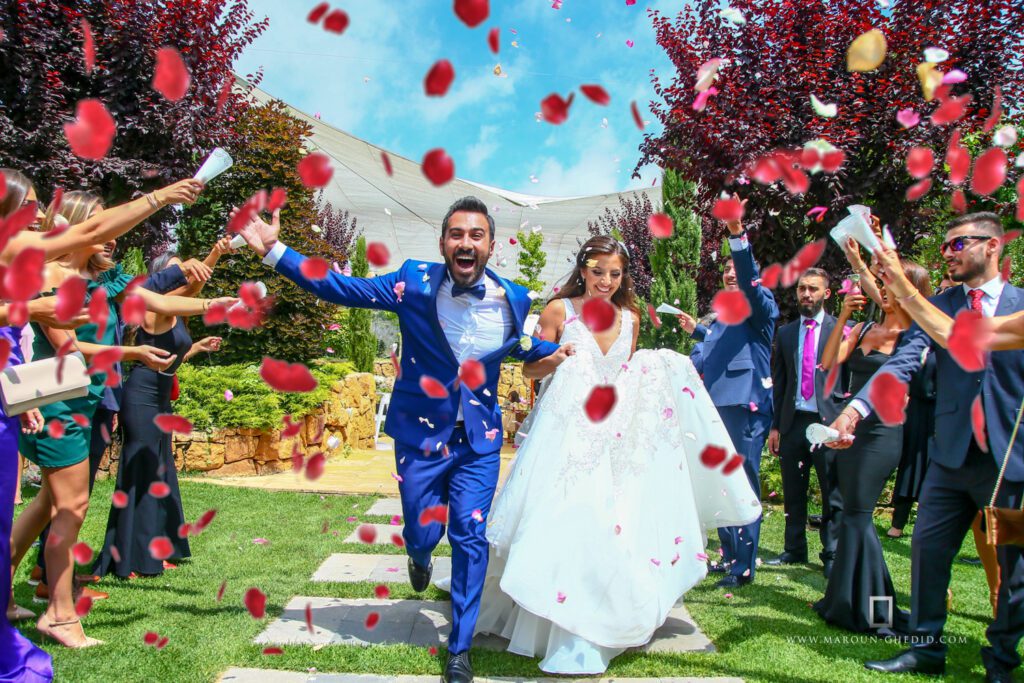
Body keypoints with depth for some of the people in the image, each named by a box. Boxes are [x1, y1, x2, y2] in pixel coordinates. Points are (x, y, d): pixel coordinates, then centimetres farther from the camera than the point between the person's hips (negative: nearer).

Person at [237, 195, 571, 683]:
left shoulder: (513, 299, -6)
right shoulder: (415, 283, -12)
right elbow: (343, 289, -7)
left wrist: (552, 353, 5)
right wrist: (274, 251, -12)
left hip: (479, 439, 1)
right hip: (420, 433, 0)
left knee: (470, 537, -2)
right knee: (421, 535, 9)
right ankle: (420, 557, 51)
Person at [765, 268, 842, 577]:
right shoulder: (785, 333, 12)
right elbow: (778, 382, 13)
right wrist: (774, 425, 9)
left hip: (829, 421, -4)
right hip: (792, 421, 4)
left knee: (833, 493, 2)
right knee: (793, 491, 12)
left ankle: (832, 555, 14)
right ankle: (795, 549, 25)